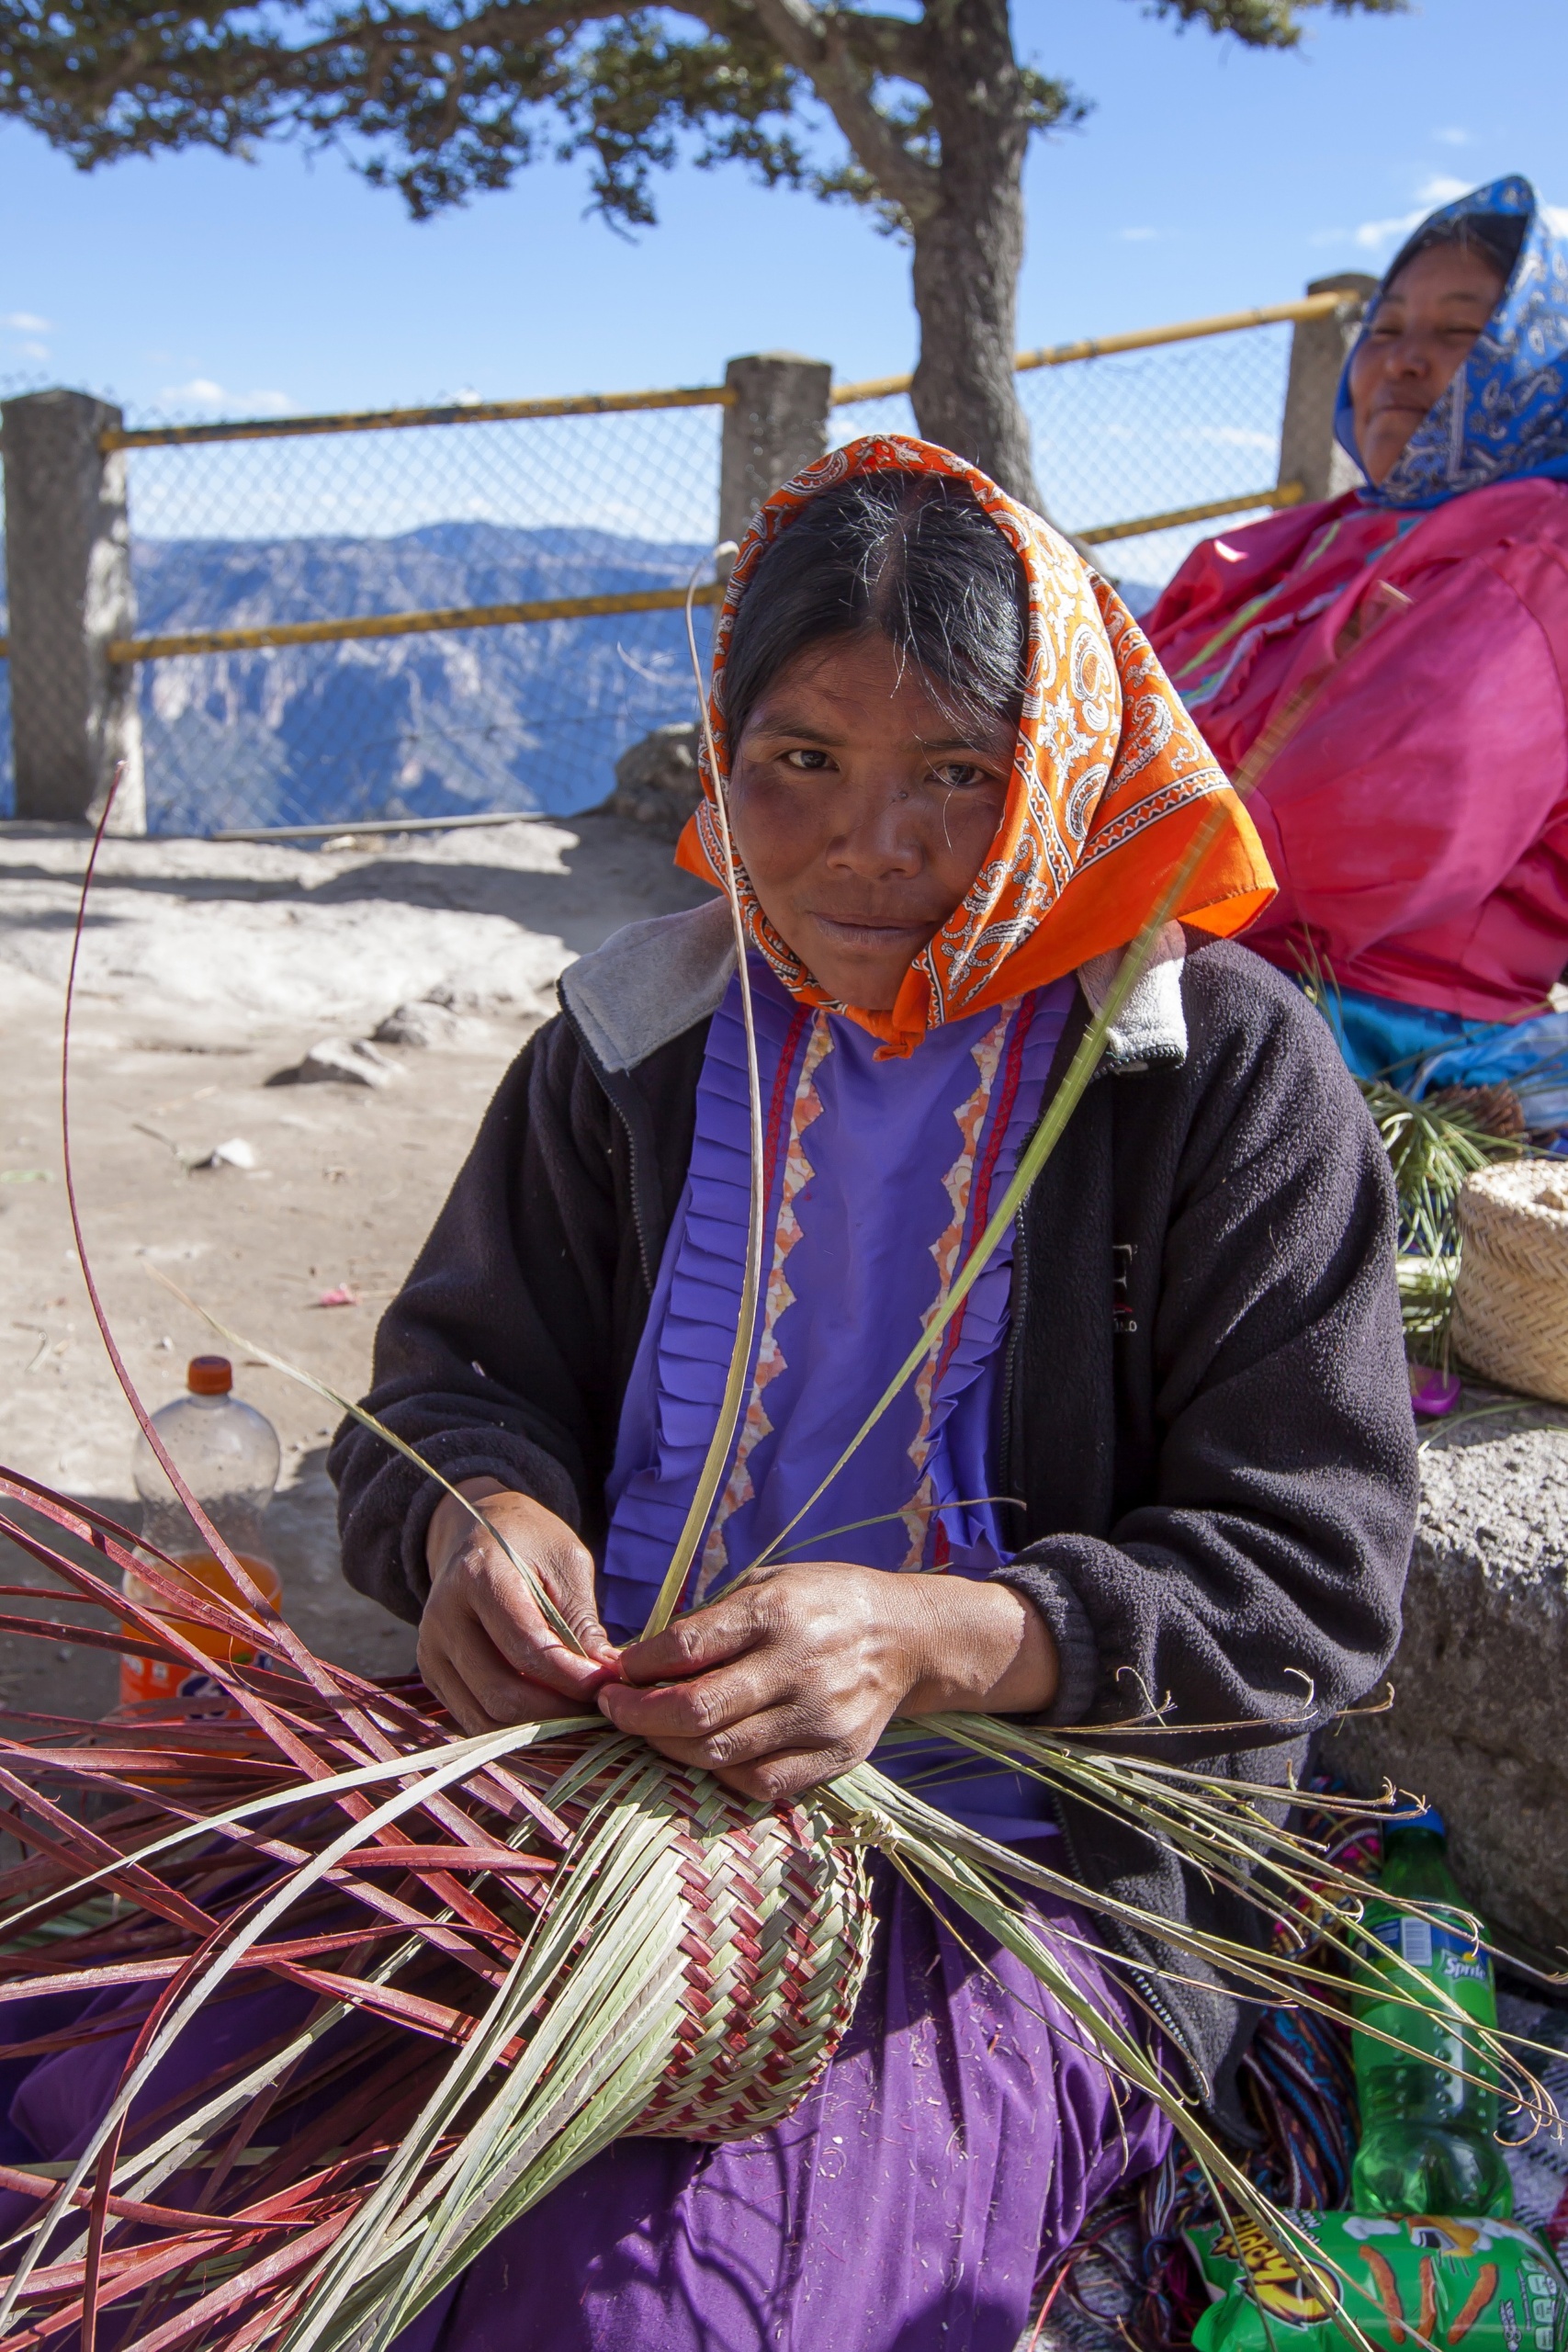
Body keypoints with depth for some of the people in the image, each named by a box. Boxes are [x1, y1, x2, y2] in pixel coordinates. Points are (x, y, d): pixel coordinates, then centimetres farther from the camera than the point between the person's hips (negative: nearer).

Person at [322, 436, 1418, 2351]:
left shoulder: (1231, 1069, -5)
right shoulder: (639, 1038, 7)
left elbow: (1311, 1573, -8)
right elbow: (457, 1368, 12)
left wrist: (937, 1639, -25)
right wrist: (478, 1515, -14)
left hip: (1040, 1869, -3)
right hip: (604, 1771, 4)